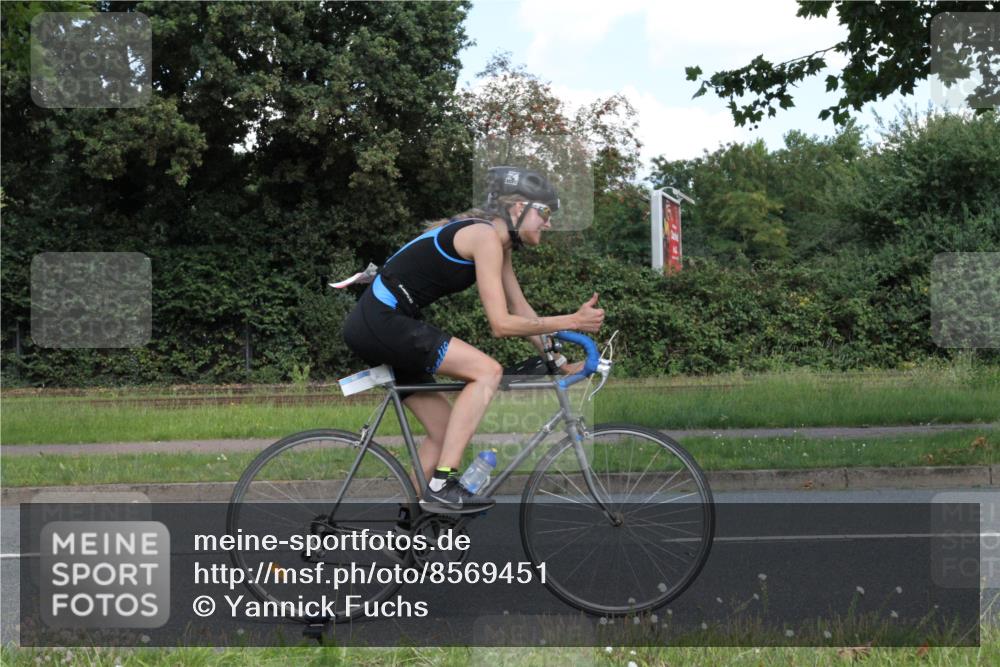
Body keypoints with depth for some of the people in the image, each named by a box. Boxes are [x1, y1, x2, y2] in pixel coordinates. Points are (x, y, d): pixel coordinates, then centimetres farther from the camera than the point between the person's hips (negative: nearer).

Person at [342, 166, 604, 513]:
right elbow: (501, 324, -17)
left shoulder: (498, 242, 16)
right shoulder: (485, 236, -14)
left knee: (446, 431, 11)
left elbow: (521, 310, 19)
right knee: (487, 370, -18)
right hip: (380, 321, -11)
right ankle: (442, 485, -20)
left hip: (377, 327, 11)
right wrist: (571, 322, -15)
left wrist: (560, 361, 14)